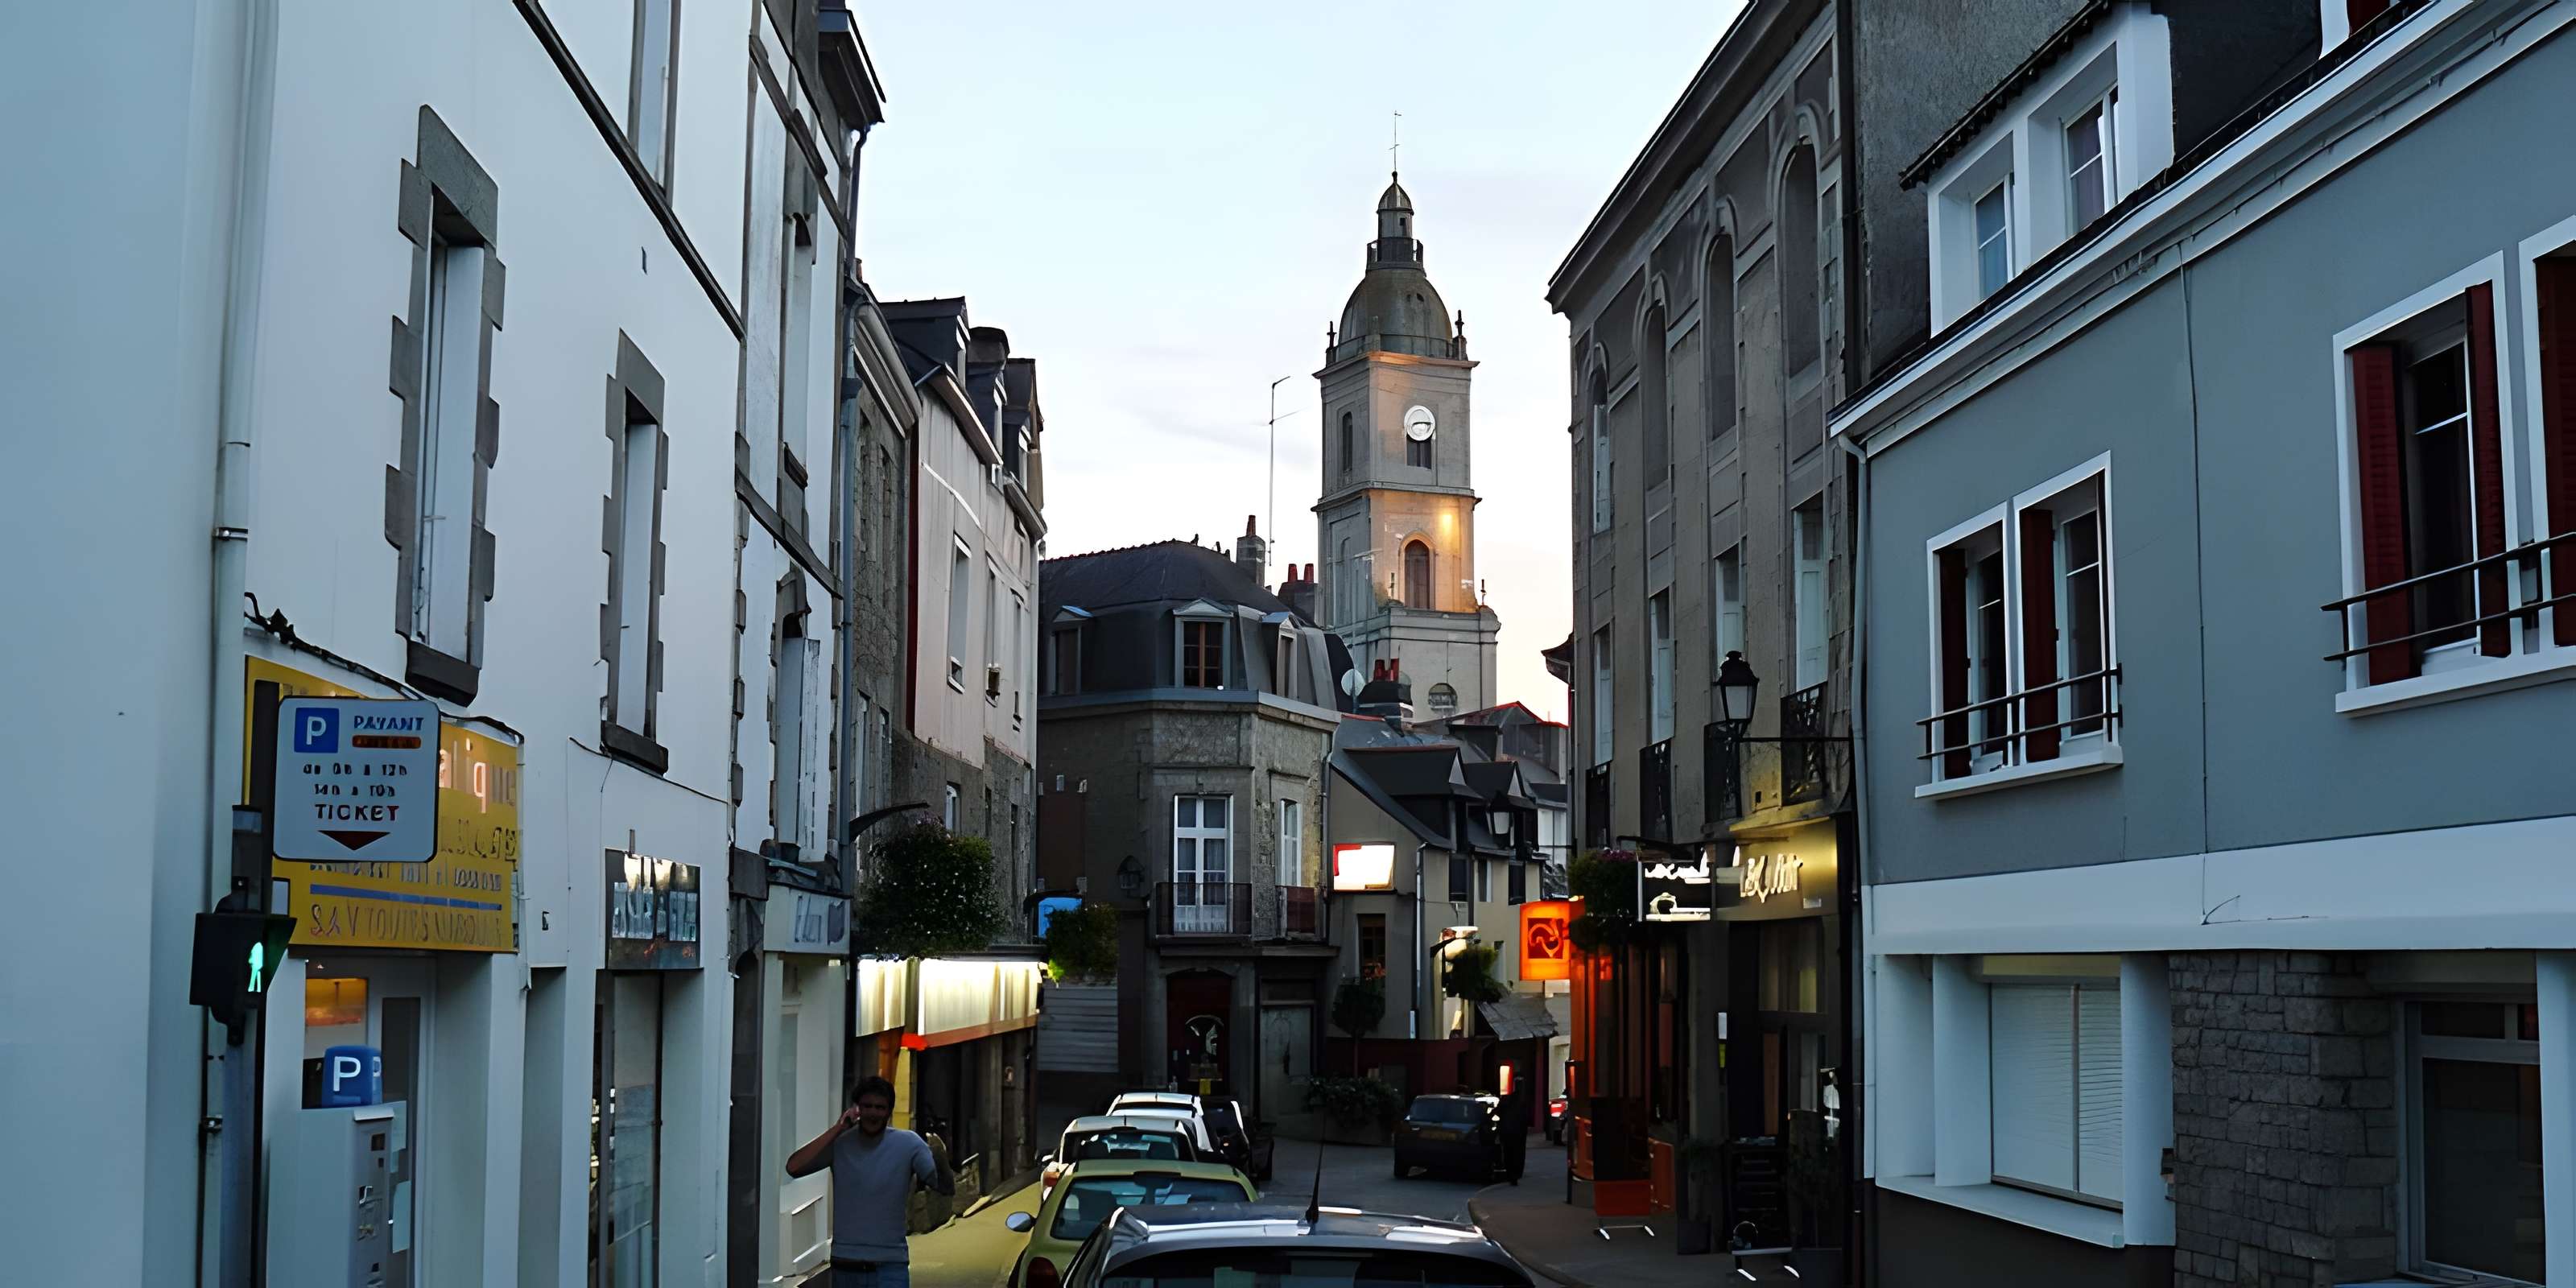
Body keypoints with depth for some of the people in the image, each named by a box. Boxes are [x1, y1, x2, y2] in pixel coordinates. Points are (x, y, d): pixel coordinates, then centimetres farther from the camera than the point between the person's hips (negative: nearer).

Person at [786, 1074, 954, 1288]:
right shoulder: (839, 1143, -2)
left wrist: (940, 1160, -33)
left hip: (890, 1269, -2)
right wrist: (835, 1130, -18)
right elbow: (793, 1167, -15)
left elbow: (947, 1188, -12)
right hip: (845, 1268, 3)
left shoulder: (908, 1145, -6)